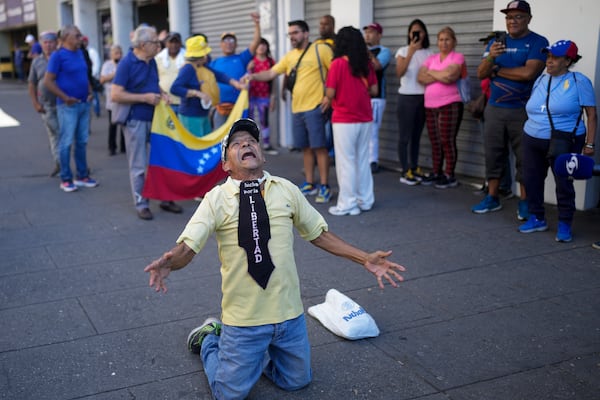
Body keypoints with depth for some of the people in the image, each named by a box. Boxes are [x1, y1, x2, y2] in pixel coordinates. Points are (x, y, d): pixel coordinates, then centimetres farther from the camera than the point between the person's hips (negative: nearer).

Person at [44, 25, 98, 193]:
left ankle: (82, 176, 21)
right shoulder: (58, 55, -9)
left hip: (84, 104, 7)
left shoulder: (80, 53, 11)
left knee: (82, 141, 12)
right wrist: (65, 98, -16)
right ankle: (65, 179, 6)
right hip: (68, 105, -7)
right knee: (66, 142, -1)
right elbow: (48, 81, -12)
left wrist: (90, 92, 7)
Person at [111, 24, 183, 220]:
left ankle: (166, 199, 23)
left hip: (155, 118, 7)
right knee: (139, 166, 3)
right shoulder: (126, 63, -14)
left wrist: (161, 94, 0)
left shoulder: (152, 62, 7)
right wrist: (145, 97, -21)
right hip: (136, 121, -7)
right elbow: (115, 95, -19)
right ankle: (141, 204, 14)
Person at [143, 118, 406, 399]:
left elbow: (318, 233, 7)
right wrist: (168, 262, -40)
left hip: (289, 314, 4)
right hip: (244, 319, -3)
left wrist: (365, 259, 1)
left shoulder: (286, 190, 0)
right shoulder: (217, 199, -10)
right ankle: (210, 338, 35)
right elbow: (187, 247, -16)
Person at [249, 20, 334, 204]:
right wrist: (254, 76, -5)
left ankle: (324, 187, 3)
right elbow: (271, 73, 13)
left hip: (315, 107, -6)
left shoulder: (321, 49, -5)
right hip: (297, 109, 7)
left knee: (319, 146, -4)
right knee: (306, 147, 13)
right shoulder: (289, 56, 14)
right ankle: (310, 184, 23)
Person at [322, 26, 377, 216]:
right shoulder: (367, 63, 3)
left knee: (346, 162, 2)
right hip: (365, 119, 5)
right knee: (363, 161, 14)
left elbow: (330, 93, -12)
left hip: (344, 120, -5)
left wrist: (327, 100, 9)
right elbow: (374, 90, 6)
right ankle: (365, 200, 21)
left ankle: (347, 204, 6)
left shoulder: (338, 64, -11)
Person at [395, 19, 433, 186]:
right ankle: (405, 172, -1)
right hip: (407, 98, -4)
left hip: (424, 98, 4)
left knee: (417, 135, 10)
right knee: (405, 136, -5)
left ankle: (414, 168, 18)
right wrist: (411, 51, -19)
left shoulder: (429, 52, 9)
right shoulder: (403, 51, -2)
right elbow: (399, 73, -17)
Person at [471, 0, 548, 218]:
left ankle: (524, 202, 8)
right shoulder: (496, 41, 10)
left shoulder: (538, 42, -5)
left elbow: (528, 72, -19)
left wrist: (497, 70, -7)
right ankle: (492, 198, 16)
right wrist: (491, 57, -18)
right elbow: (481, 74, 3)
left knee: (524, 158, 0)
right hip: (494, 108, 5)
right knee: (493, 154, 7)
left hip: (523, 110, -4)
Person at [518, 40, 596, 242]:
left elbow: (591, 115, -7)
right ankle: (537, 219, 22)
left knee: (564, 184, 0)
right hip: (532, 141, 6)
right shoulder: (540, 80, 11)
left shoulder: (579, 81, -6)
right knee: (532, 180, 8)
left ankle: (564, 225, 12)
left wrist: (589, 144, -12)